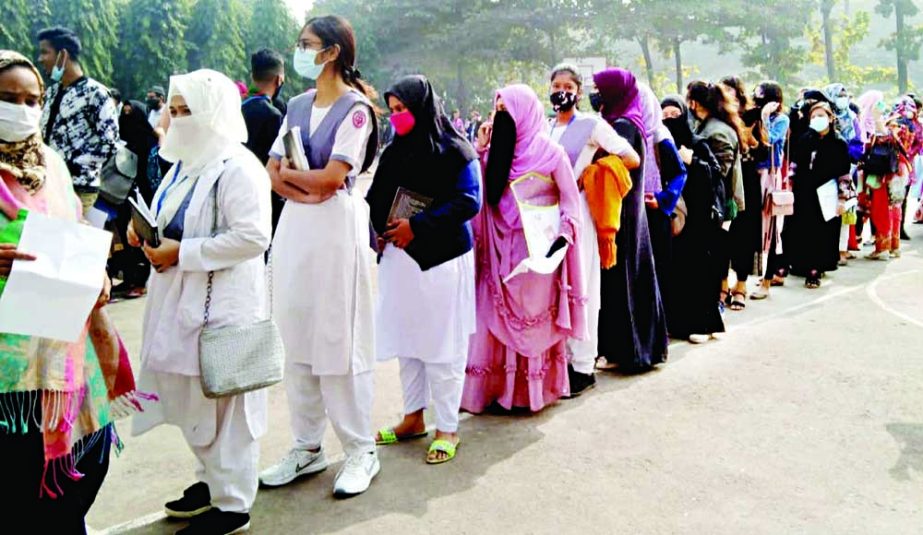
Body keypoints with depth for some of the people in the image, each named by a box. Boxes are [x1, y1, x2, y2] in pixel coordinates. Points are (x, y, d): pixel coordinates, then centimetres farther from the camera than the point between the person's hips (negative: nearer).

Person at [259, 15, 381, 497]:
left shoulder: (356, 108, -6)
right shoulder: (297, 106, 14)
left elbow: (331, 177, -14)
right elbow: (274, 173, 8)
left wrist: (288, 171, 2)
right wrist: (304, 189, -11)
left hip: (337, 228, -7)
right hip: (294, 226, 7)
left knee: (339, 340, -3)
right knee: (297, 339, 9)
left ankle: (361, 450, 10)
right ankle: (307, 446, 21)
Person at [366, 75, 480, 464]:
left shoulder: (454, 150, -4)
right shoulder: (394, 152, 13)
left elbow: (469, 201, -13)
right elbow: (375, 198, 13)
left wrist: (417, 226, -17)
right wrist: (380, 230, -7)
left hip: (441, 257, -6)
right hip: (399, 257, 6)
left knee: (442, 344, 0)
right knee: (405, 340, 11)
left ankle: (447, 428, 12)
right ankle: (413, 417, 26)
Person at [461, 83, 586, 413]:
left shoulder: (550, 152, -5)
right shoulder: (497, 150, 9)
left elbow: (570, 200, -3)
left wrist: (563, 235, -15)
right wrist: (479, 151, 1)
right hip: (502, 249, 5)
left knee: (535, 316, 1)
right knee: (498, 316, 4)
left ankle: (537, 387, 14)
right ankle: (498, 385, 13)